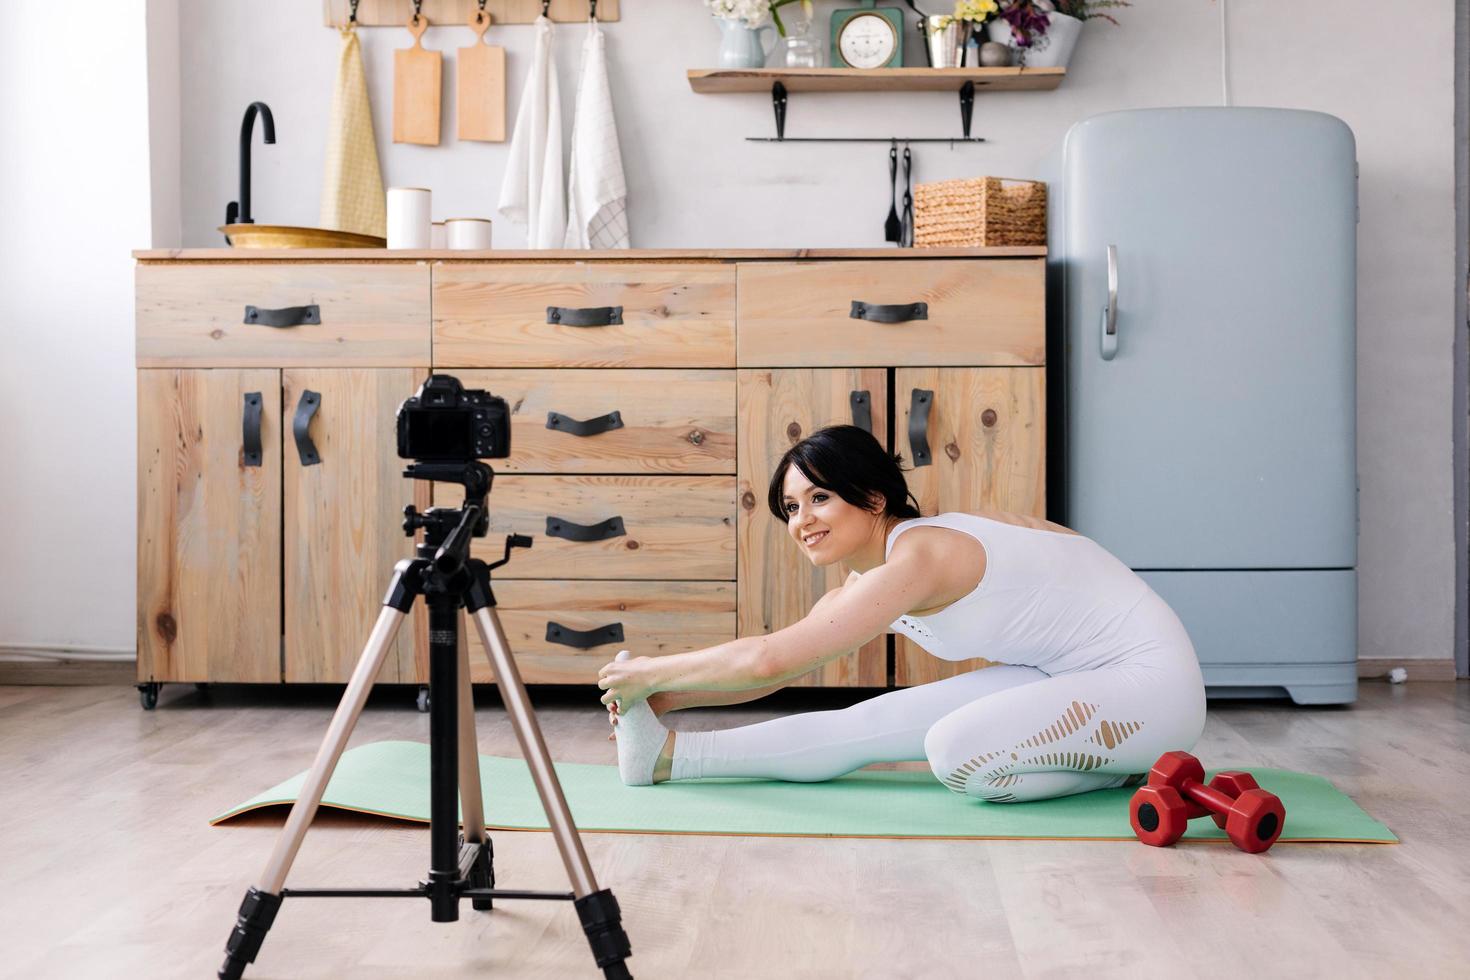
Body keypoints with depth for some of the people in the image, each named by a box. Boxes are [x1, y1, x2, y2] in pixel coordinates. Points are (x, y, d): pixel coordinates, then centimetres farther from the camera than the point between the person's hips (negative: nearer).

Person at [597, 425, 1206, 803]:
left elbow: (769, 660, -27)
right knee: (872, 724, -2)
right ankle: (667, 756, 2)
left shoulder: (916, 556, -25)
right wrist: (665, 699, 4)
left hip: (1150, 682, -9)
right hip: (1069, 675, 9)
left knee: (957, 752, -30)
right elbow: (780, 664, 12)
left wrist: (649, 673, -15)